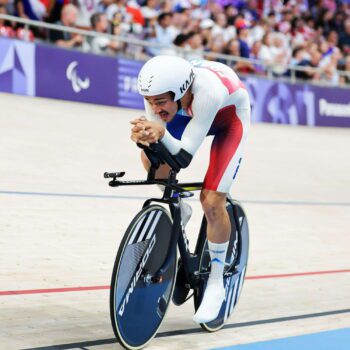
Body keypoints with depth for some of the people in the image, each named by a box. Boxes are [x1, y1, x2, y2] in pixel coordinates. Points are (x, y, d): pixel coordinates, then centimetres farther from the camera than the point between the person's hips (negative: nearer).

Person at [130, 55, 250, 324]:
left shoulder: (207, 91, -44)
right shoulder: (158, 89, -31)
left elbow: (183, 158, -40)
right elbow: (155, 137, -26)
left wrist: (161, 132, -58)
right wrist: (144, 136, -49)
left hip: (230, 116, -5)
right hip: (191, 112, 5)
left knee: (212, 202, -15)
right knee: (151, 159, -18)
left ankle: (216, 283, 5)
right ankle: (179, 210, 14)